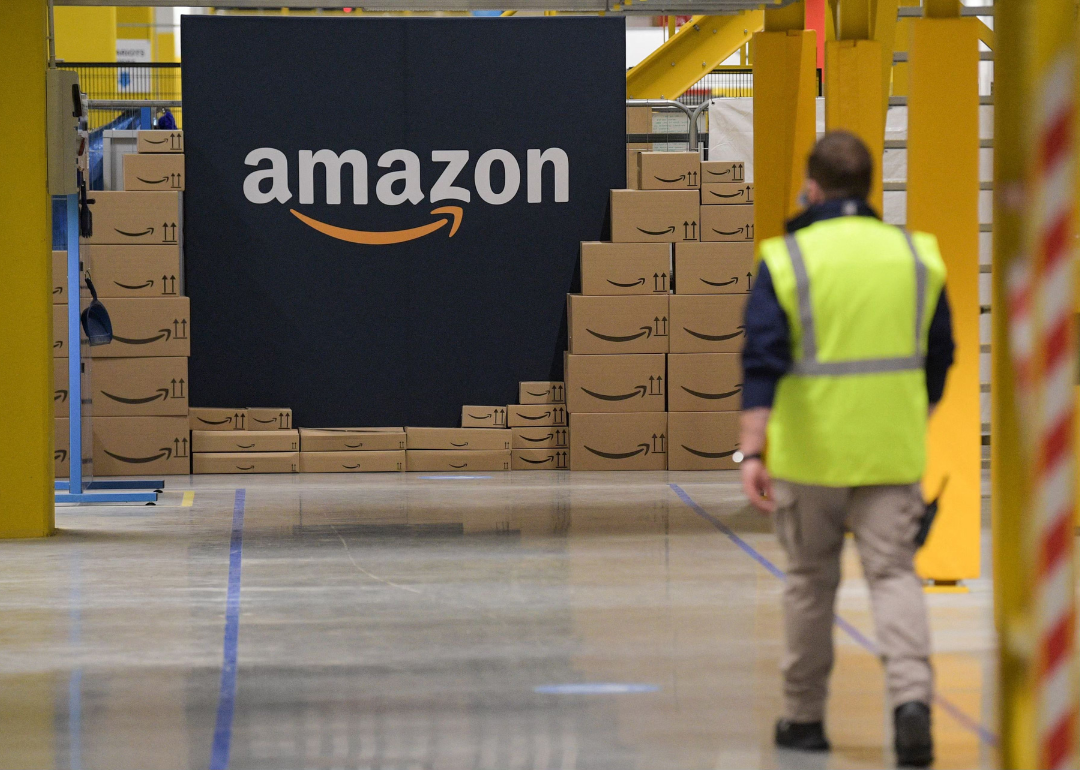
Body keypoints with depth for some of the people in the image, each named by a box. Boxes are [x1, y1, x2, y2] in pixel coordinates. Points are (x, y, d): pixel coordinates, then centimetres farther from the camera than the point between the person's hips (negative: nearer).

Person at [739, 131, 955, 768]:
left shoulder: (786, 260, -7)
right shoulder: (916, 256, 3)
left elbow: (762, 364, -14)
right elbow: (938, 358, 11)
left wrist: (752, 451, -16)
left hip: (808, 452, -1)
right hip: (891, 452, 1)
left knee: (811, 582, 12)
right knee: (893, 573, 1)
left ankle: (804, 717, 20)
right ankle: (912, 696, -20)